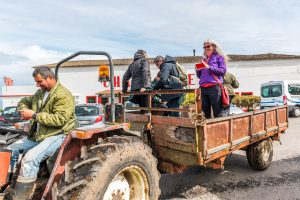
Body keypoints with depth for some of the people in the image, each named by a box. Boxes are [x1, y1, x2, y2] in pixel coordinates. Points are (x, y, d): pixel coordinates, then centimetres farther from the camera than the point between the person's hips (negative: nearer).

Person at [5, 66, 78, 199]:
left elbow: (59, 119, -25)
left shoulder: (64, 95, -16)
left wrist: (34, 115, -22)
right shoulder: (41, 92, 13)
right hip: (37, 134, 10)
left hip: (56, 135, -10)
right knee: (10, 151, 11)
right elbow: (25, 101, 24)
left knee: (30, 158, -27)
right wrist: (24, 109, -1)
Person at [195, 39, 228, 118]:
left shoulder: (219, 57, 10)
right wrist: (197, 70, 4)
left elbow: (223, 70, -4)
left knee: (217, 113, -7)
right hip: (203, 88, 5)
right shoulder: (204, 59, 24)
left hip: (214, 87, -5)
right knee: (206, 113, 5)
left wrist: (209, 67, -10)